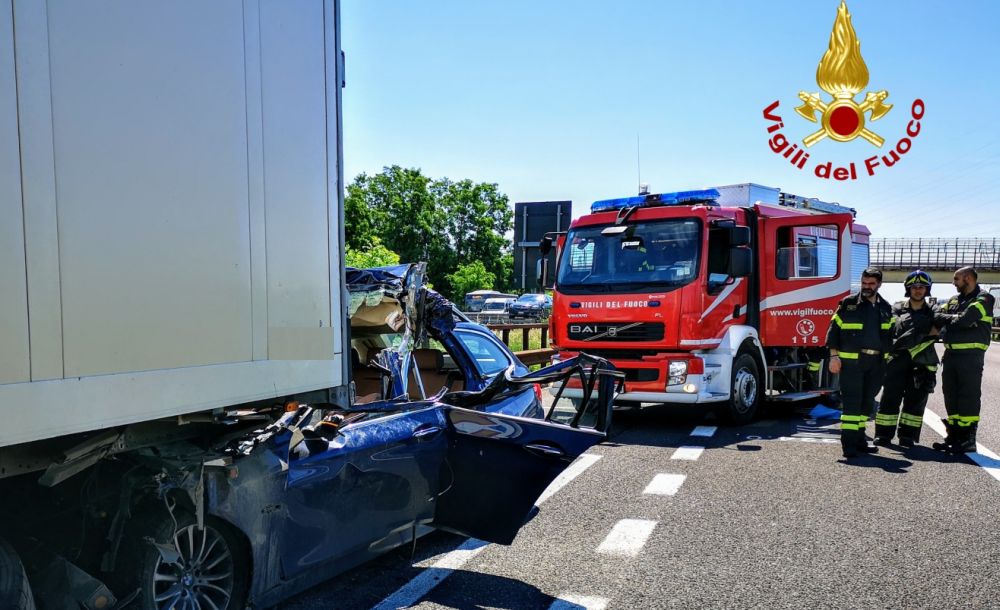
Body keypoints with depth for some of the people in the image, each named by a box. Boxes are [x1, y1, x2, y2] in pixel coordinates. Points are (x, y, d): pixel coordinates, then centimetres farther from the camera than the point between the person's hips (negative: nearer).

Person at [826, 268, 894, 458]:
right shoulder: (848, 303, -2)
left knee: (867, 402, 10)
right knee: (851, 401, -8)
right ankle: (849, 443, -8)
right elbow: (834, 330, -4)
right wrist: (834, 356, -11)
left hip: (876, 363, 5)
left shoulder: (886, 308, 13)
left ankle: (859, 439, 19)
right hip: (851, 360, -5)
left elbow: (890, 335, 22)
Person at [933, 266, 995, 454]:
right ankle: (953, 436, 19)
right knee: (951, 396, 11)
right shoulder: (953, 300, 19)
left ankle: (968, 440, 0)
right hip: (951, 353, 8)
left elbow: (966, 320, -17)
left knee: (969, 396, -5)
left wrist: (945, 323, -4)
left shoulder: (984, 299, -5)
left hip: (971, 355, -7)